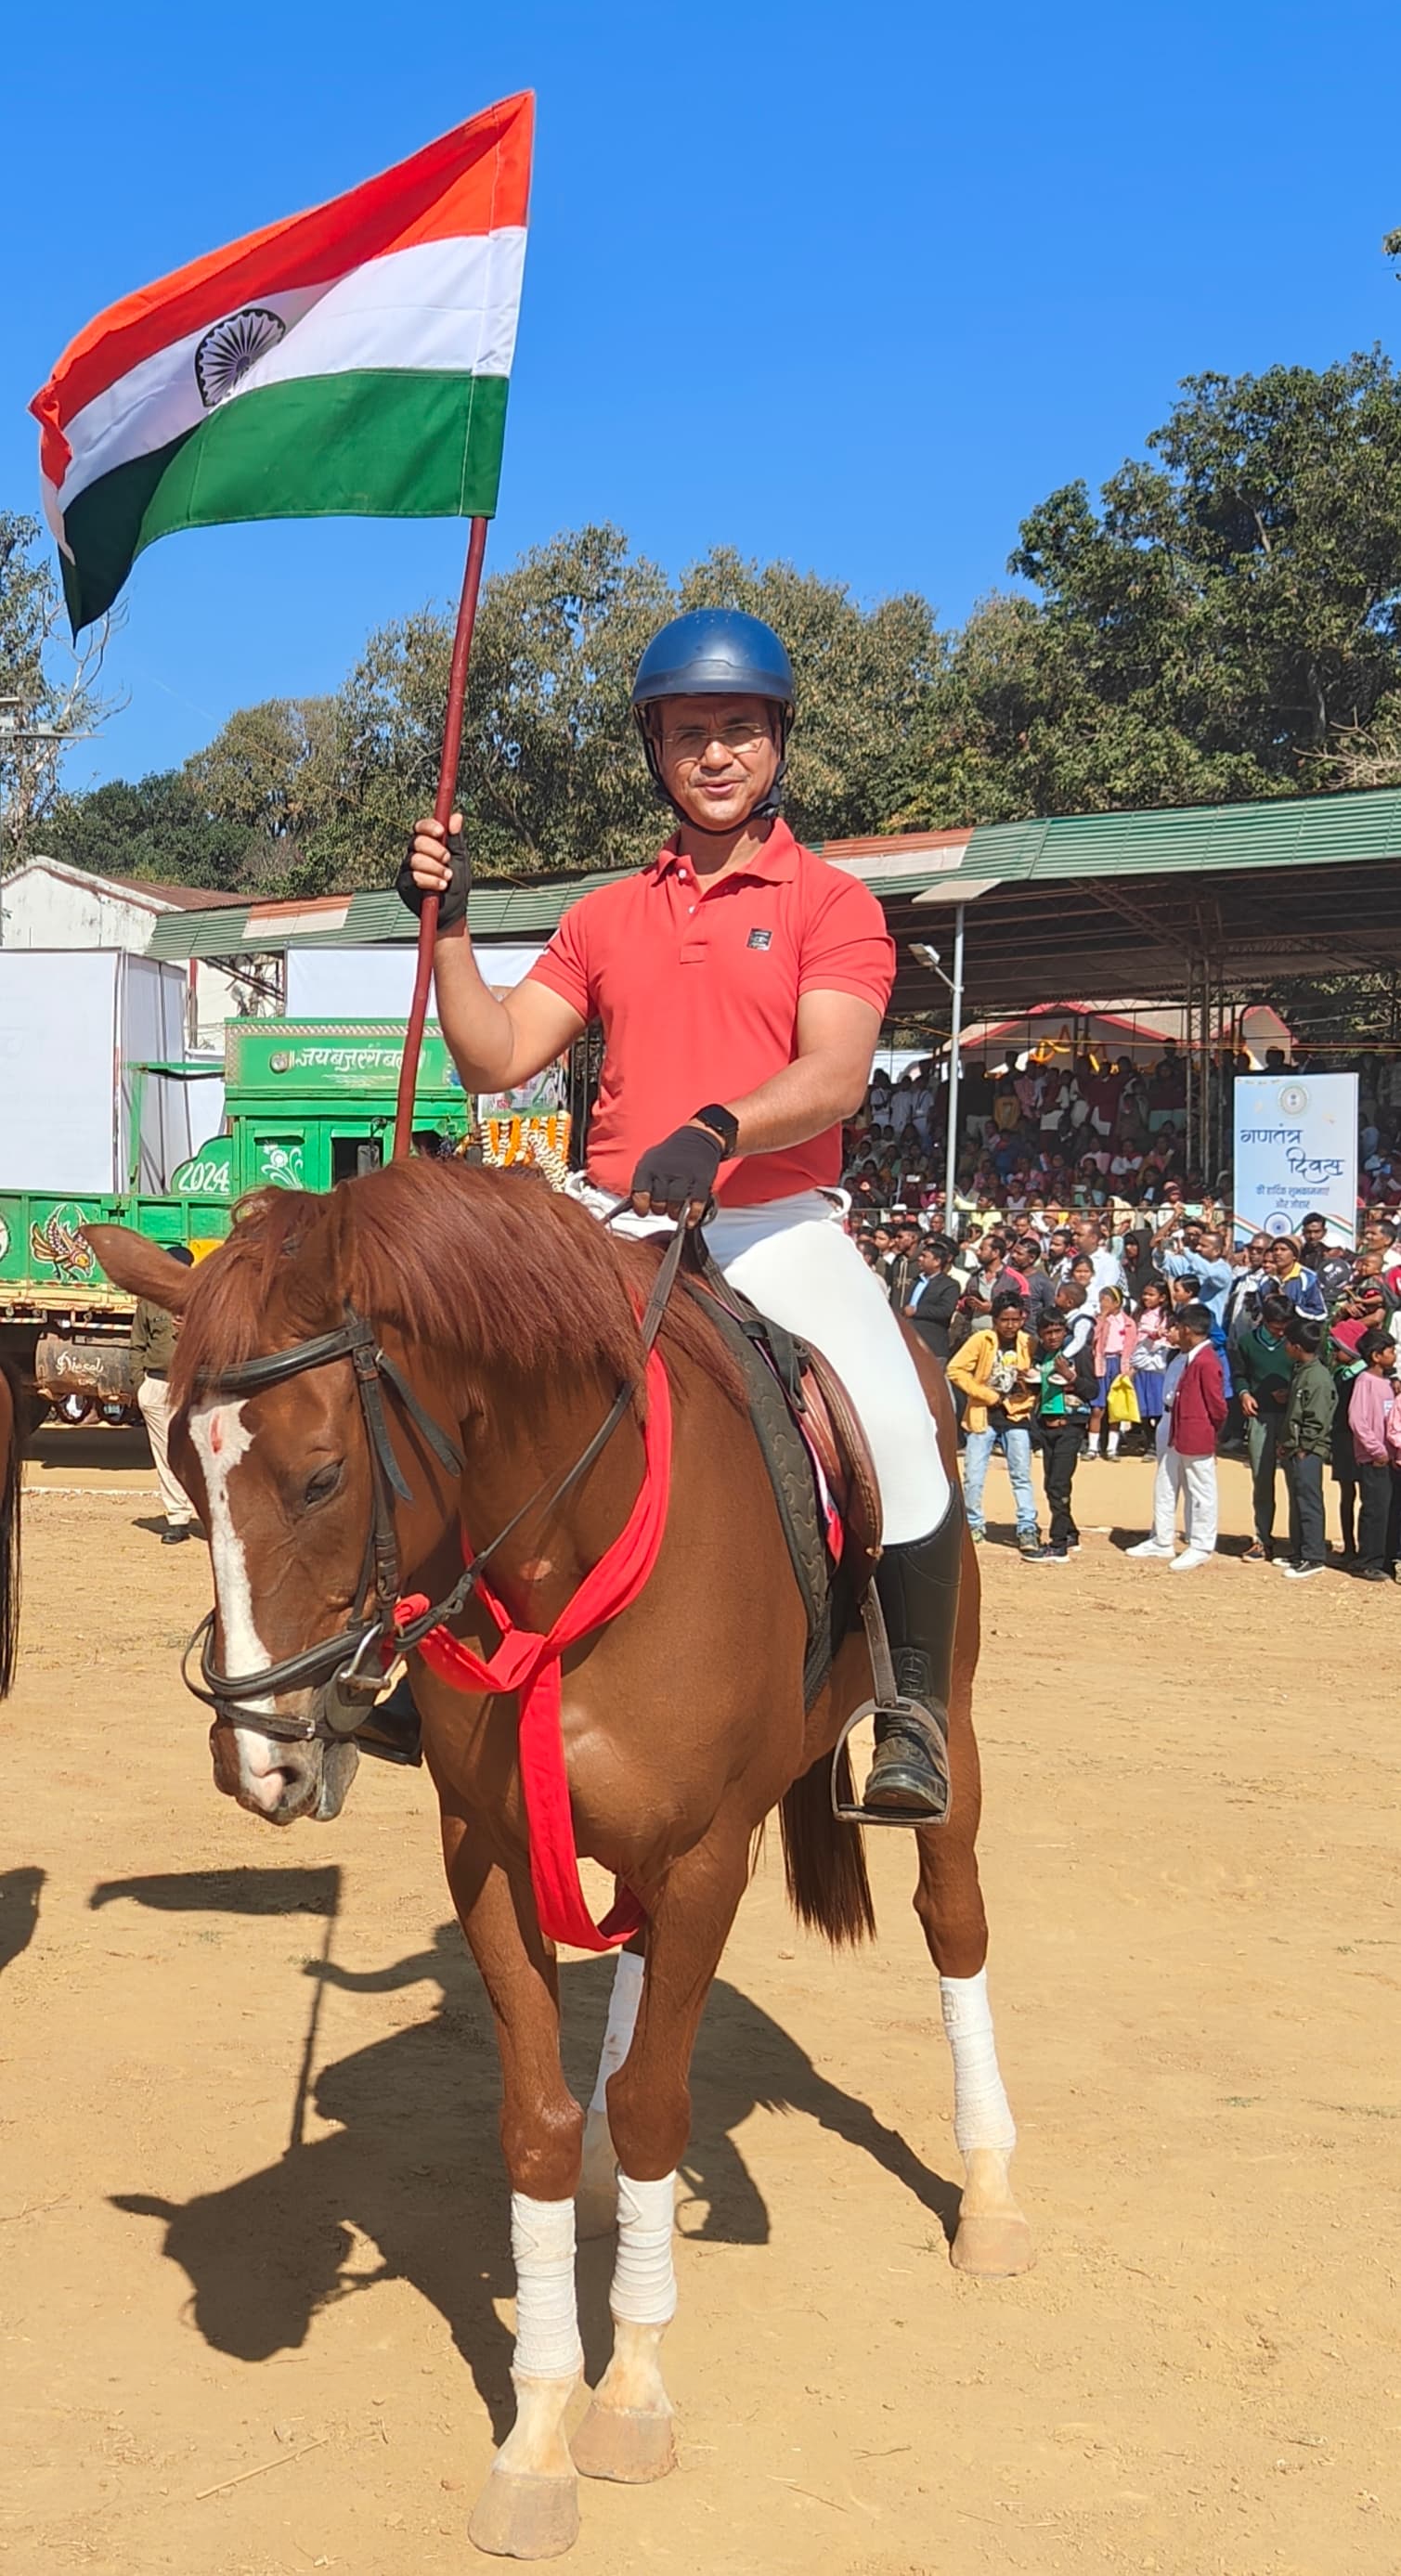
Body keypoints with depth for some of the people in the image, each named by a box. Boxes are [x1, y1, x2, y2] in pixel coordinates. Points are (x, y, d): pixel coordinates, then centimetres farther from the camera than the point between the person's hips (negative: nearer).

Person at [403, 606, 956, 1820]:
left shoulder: (832, 902, 2)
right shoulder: (607, 915, 15)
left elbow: (834, 1077, -13)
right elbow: (496, 1059, 10)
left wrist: (716, 1131, -30)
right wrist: (449, 925, -1)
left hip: (775, 1225, -4)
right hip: (614, 1225, 4)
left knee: (892, 1424, -26)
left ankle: (916, 1705, -8)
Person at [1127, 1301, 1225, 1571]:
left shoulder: (1206, 1362, -21)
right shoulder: (1186, 1358, 9)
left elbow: (1217, 1406, -18)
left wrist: (1208, 1431, -5)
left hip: (1197, 1438, -10)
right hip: (1175, 1434, 10)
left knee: (1200, 1492, 2)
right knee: (1165, 1487, 16)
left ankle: (1201, 1547, 11)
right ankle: (1161, 1541, 27)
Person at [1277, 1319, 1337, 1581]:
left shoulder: (1318, 1377, -18)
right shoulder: (1300, 1371, 12)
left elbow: (1317, 1422, -20)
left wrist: (1302, 1449, -16)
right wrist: (1285, 1444, 14)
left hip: (1308, 1453, -10)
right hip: (1293, 1450, 10)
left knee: (1308, 1503, -5)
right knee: (1296, 1503, 16)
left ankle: (1313, 1558, -1)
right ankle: (1298, 1553, 25)